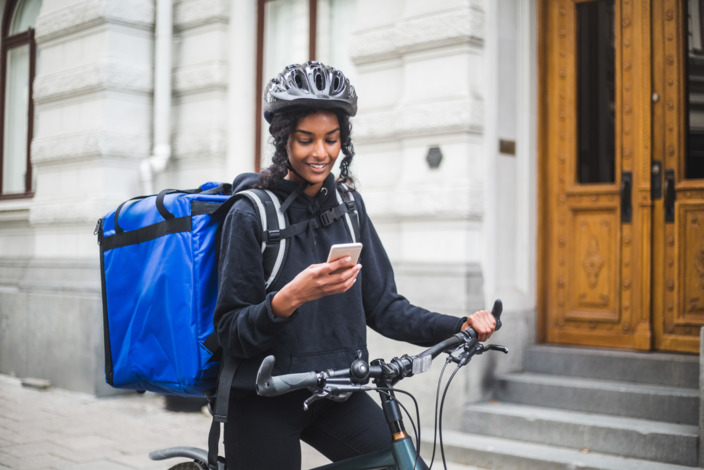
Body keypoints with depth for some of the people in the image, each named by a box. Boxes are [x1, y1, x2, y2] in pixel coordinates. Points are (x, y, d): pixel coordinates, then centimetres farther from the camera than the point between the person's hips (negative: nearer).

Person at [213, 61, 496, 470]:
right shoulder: (251, 214, -11)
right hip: (264, 401, -4)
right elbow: (231, 332, -13)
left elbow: (382, 305, 5)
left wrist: (458, 327, -7)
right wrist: (290, 298, -30)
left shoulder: (348, 203, 5)